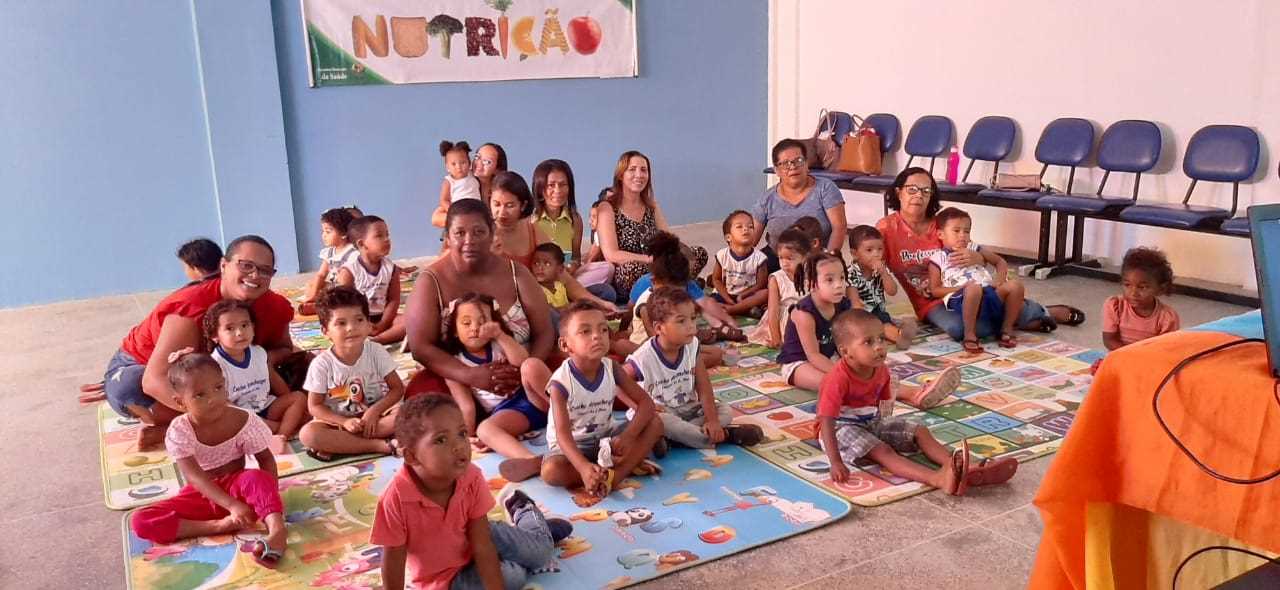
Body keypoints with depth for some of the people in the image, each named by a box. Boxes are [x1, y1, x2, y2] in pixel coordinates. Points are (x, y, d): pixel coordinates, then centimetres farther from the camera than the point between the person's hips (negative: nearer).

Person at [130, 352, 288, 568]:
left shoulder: (244, 420, -14)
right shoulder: (179, 431, -17)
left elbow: (266, 459, -5)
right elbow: (194, 476, -24)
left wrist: (269, 496, -24)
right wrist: (232, 505, -37)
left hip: (235, 486, -1)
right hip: (201, 495, 1)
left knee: (256, 478, -35)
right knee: (140, 522, -21)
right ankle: (221, 525, -29)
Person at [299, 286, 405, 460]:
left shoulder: (376, 352, -8)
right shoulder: (322, 364, -11)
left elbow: (397, 388, -4)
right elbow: (315, 406, -7)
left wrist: (374, 411, -19)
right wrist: (345, 422, -22)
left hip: (375, 414, 1)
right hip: (338, 420, -1)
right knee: (308, 434, -31)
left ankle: (335, 445, -25)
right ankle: (378, 445, -29)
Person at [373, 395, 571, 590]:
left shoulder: (471, 478, -26)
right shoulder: (397, 497, -36)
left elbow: (482, 547, -22)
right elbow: (393, 560, -23)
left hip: (472, 542, 3)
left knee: (541, 551, 6)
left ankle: (523, 509, 37)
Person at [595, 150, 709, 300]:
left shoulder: (652, 206, 14)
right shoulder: (607, 208, -6)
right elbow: (611, 255, -18)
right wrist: (651, 259, -23)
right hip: (621, 279, -6)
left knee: (700, 253, -8)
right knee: (635, 267, -40)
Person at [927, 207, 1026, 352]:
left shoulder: (975, 249, 27)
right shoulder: (938, 259, 12)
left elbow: (1000, 262, 30)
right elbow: (935, 290, 5)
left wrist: (999, 279, 6)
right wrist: (961, 288, -10)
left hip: (991, 293, 5)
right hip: (960, 298, -5)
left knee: (1015, 285, -20)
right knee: (974, 288, -40)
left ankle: (1007, 329, -4)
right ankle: (969, 334, -25)